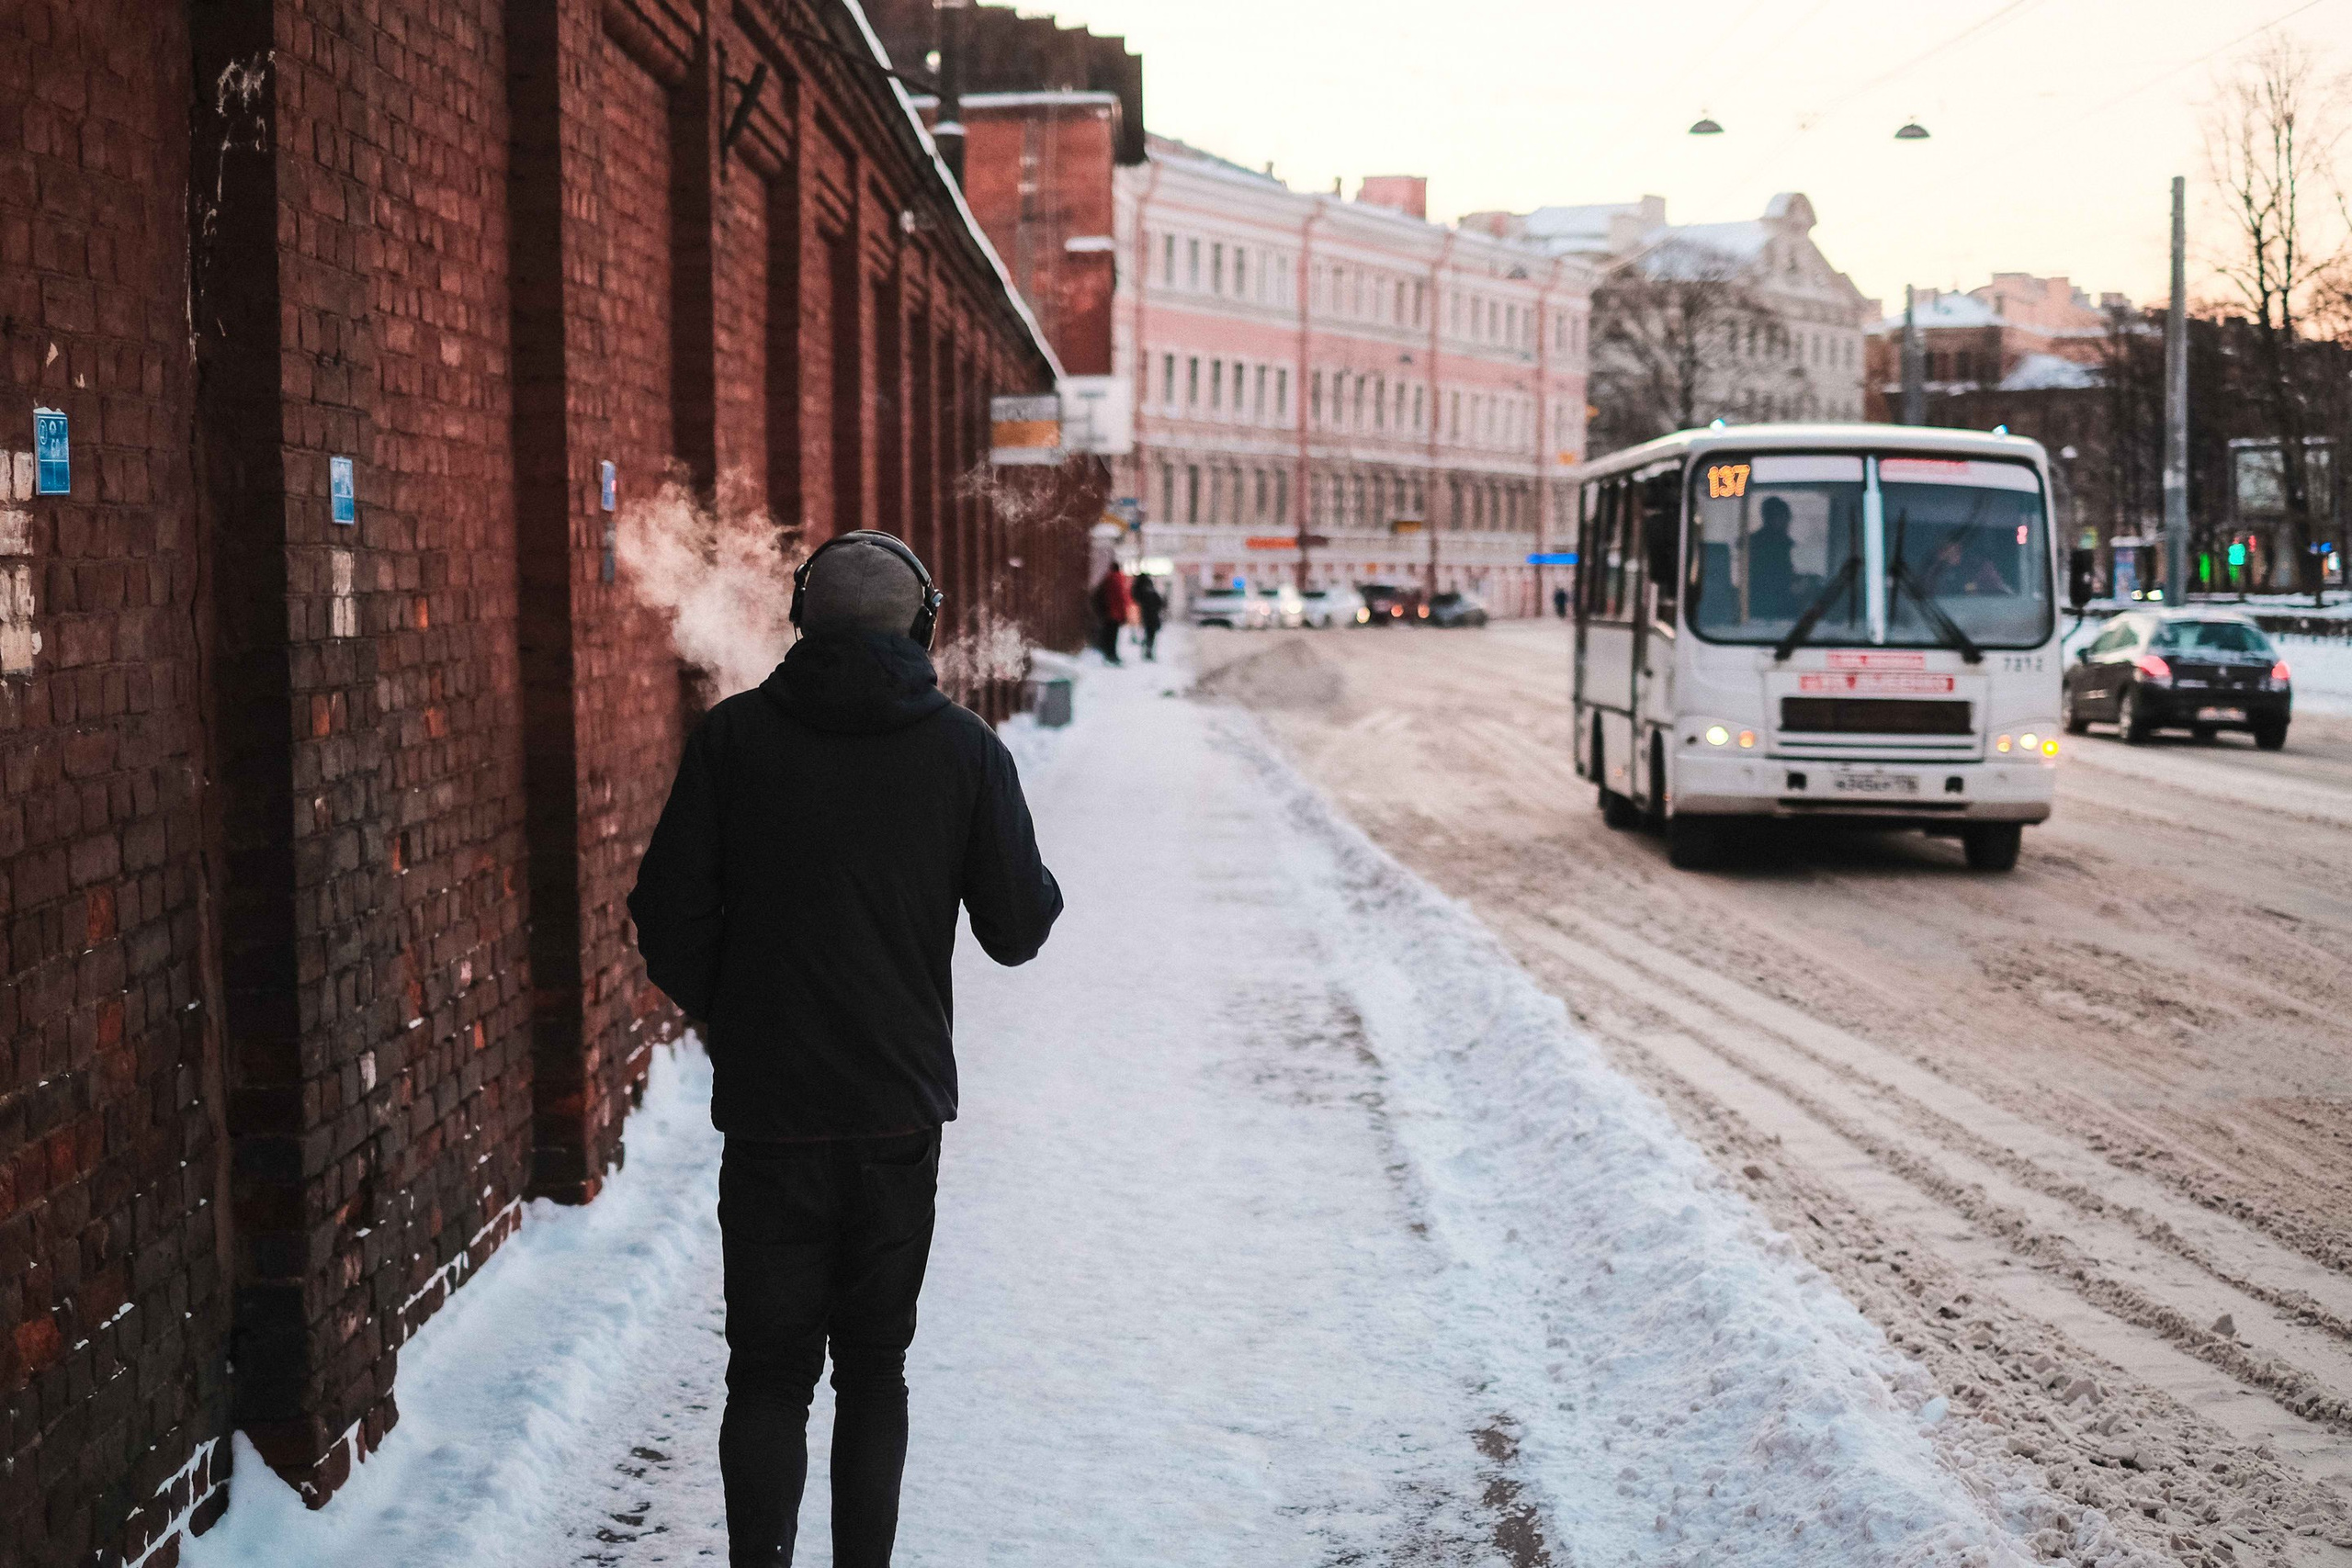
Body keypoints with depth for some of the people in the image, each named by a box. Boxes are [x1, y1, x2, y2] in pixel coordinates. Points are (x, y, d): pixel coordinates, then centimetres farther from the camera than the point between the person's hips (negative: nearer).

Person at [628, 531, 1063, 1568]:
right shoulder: (964, 749, -3)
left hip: (767, 1106, -1)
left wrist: (726, 1021, 12)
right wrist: (1042, 889, 21)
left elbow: (667, 917, -5)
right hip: (901, 1111, 1)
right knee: (873, 1371, 14)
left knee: (768, 1371, 7)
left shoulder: (733, 735, -4)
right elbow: (1018, 929, -1)